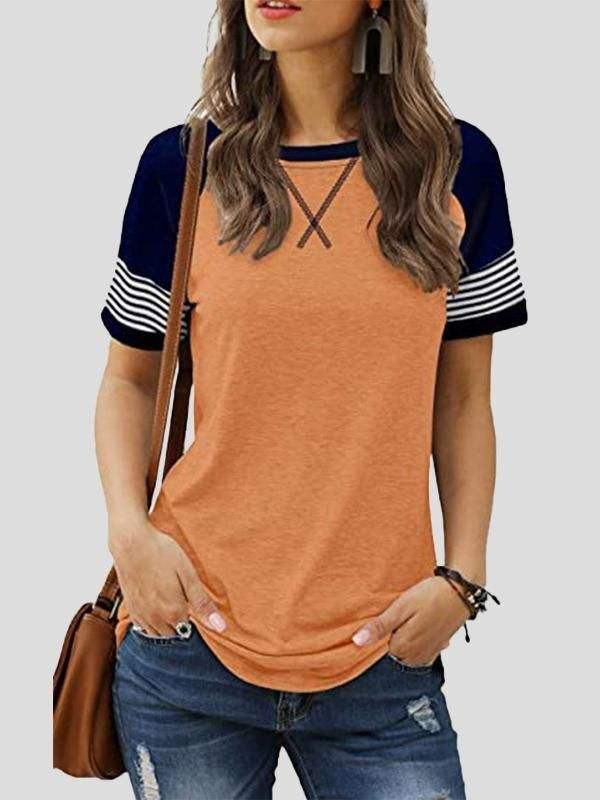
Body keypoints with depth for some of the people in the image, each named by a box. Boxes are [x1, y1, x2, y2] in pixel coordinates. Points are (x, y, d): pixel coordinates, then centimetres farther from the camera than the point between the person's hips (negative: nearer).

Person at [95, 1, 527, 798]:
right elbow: (129, 377, 8)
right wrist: (129, 528, -7)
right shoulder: (183, 165, 0)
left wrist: (463, 575, -3)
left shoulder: (457, 166, 2)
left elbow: (461, 398, 7)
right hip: (190, 641, 0)